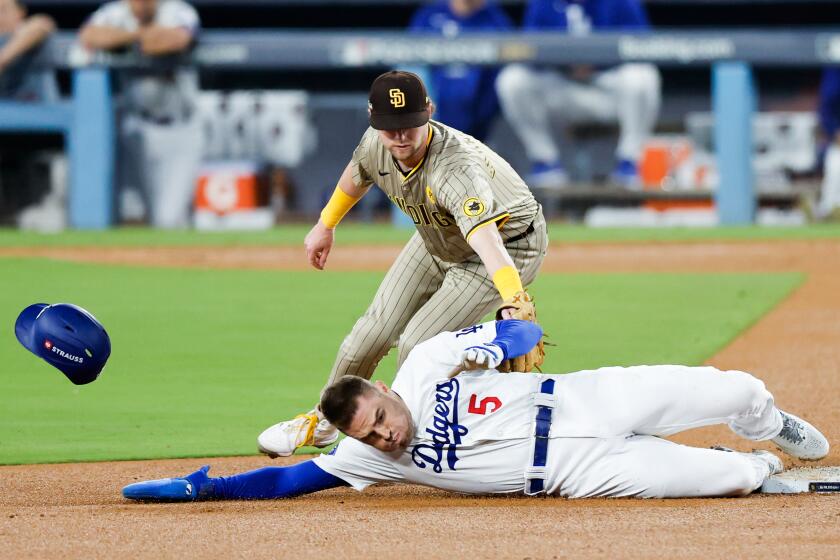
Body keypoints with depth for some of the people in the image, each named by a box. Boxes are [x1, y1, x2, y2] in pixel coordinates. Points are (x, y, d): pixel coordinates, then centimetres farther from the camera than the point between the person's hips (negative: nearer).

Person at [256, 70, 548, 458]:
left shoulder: (455, 169, -43)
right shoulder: (376, 144, -21)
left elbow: (485, 239, -60)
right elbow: (358, 174, 7)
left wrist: (512, 298, -75)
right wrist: (326, 224, 20)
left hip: (510, 244, -7)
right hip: (437, 239, 7)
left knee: (417, 345, -16)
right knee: (376, 330, 6)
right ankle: (323, 422, 30)